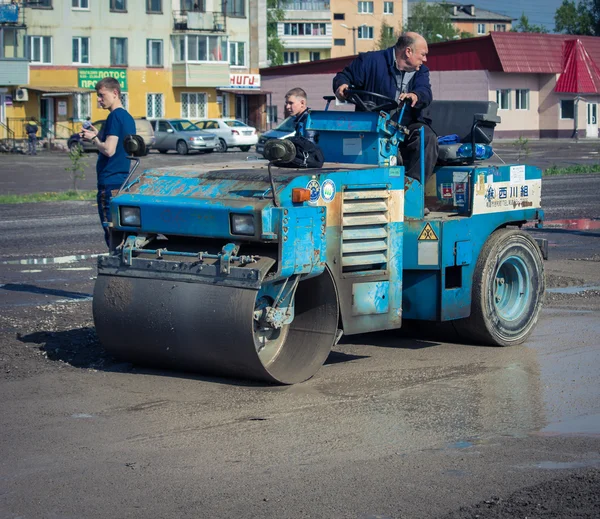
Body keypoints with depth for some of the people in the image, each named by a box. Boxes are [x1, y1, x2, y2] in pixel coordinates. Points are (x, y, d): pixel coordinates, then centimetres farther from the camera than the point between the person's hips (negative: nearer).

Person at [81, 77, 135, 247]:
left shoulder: (115, 116, -14)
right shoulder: (128, 117, 15)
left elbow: (109, 150, -21)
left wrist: (93, 139, -5)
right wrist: (98, 135, 14)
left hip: (109, 182, -10)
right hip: (123, 180, 10)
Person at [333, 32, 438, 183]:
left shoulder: (421, 71, 13)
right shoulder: (371, 61, 2)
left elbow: (425, 93, -7)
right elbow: (345, 75, 7)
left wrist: (415, 95, -33)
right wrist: (342, 85, -19)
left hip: (409, 124, 4)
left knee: (428, 138, -26)